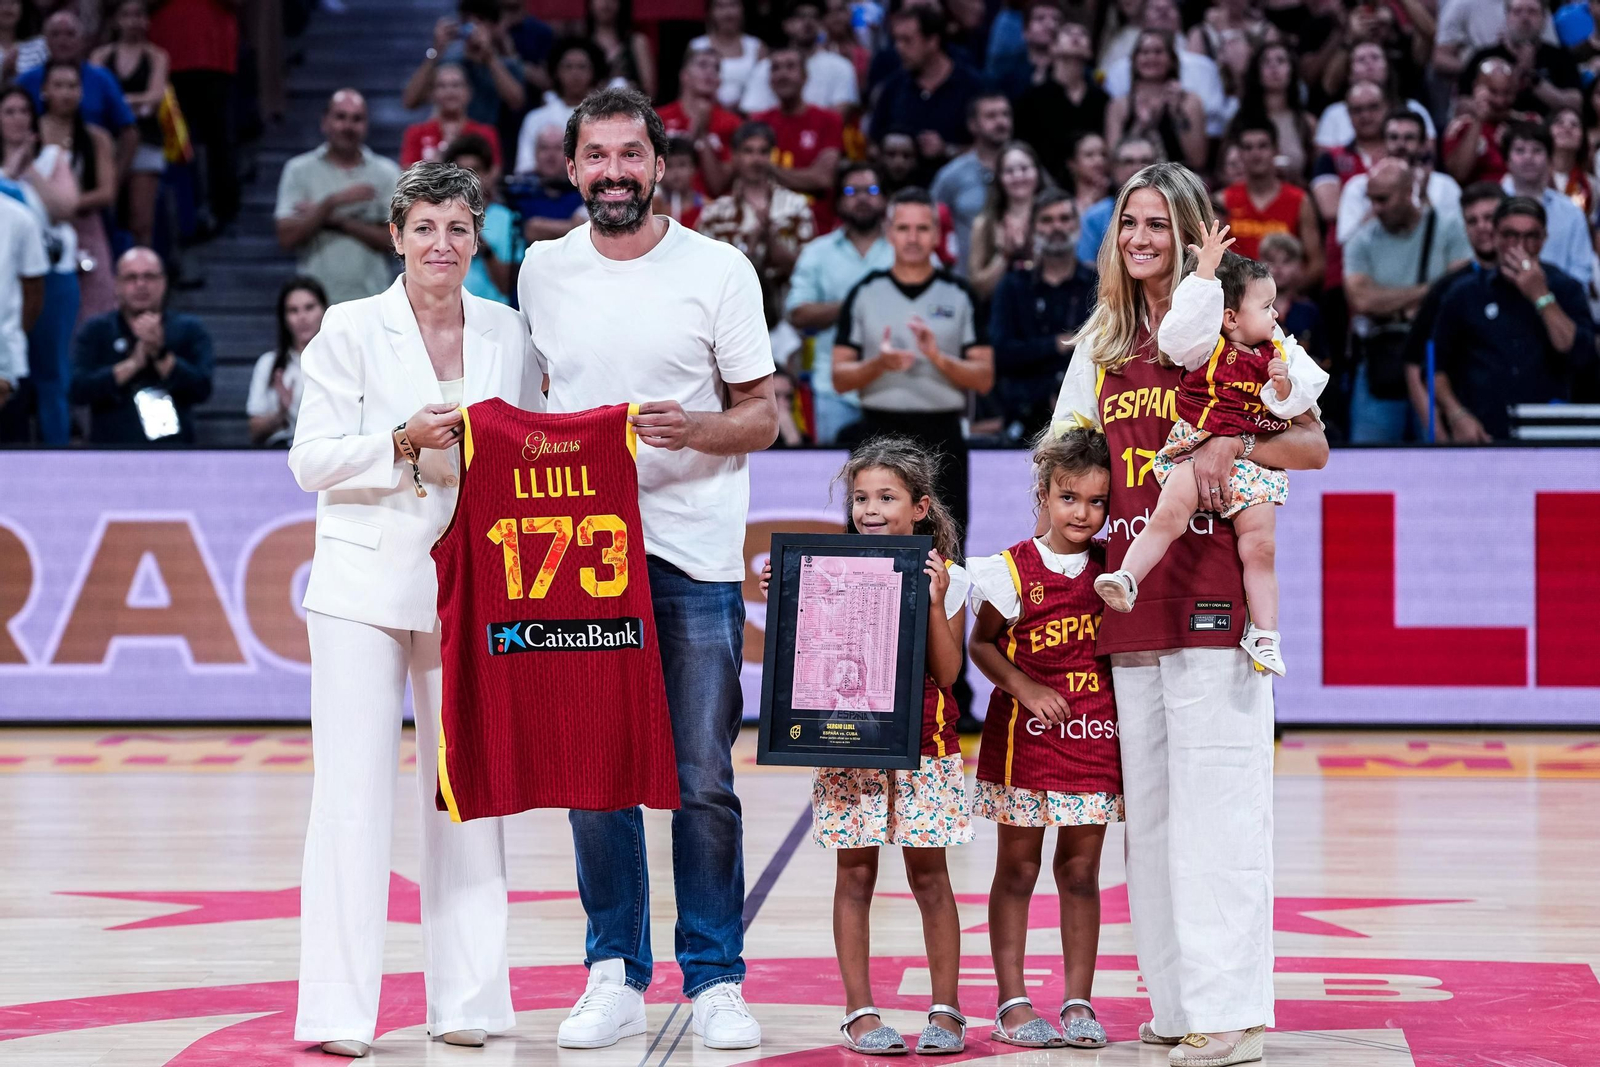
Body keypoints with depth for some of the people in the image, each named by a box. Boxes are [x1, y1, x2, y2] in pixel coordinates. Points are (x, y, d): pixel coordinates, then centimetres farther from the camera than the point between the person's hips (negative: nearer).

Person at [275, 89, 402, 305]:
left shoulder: (386, 173, 6)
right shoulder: (299, 171, 4)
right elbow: (287, 237, -5)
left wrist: (337, 222, -10)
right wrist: (331, 204, -16)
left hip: (371, 305, 1)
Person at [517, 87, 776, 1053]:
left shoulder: (719, 271, 0)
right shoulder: (544, 272, 9)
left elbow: (762, 416, 1)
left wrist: (689, 429, -17)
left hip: (696, 555, -2)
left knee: (704, 779, -1)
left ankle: (717, 981, 8)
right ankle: (615, 977, 12)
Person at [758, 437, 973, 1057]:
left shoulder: (946, 578, 1)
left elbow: (947, 673, -5)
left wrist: (934, 602, -14)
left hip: (924, 748, -1)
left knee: (928, 872, 1)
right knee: (855, 873, 2)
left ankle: (945, 1010, 10)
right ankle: (859, 1011, 8)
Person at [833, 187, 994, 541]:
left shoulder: (959, 296, 6)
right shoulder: (865, 294, 7)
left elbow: (984, 378, 2)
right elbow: (840, 377, 4)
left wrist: (938, 358, -15)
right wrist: (879, 364, -15)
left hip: (942, 436, 0)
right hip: (880, 433, 0)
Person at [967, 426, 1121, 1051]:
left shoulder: (1113, 569, 4)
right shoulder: (1013, 570, -5)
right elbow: (981, 645, 0)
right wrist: (1025, 688, -12)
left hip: (1095, 735, 3)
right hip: (1026, 734, -3)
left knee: (1080, 870, 7)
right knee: (1017, 869, 4)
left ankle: (1079, 1003, 13)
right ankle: (1012, 1003, 9)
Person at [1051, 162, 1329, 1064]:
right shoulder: (1102, 345, 15)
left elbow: (1314, 447, -4)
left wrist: (1235, 446, -21)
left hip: (1213, 592, -6)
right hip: (1129, 595, 6)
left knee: (1215, 797, -8)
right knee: (1148, 804, 7)